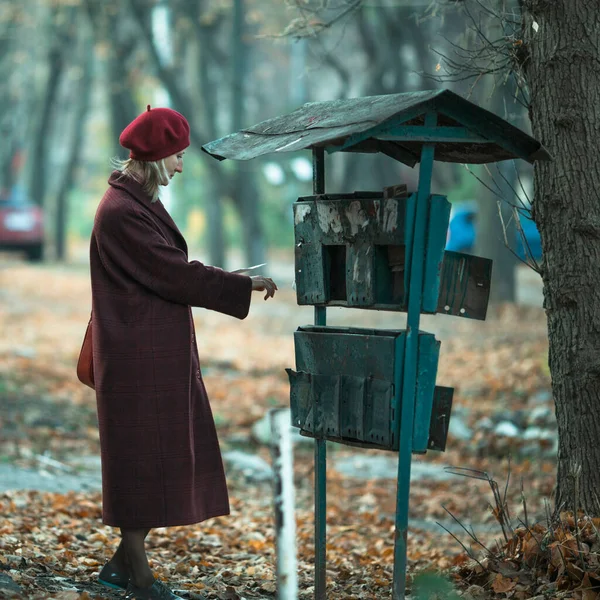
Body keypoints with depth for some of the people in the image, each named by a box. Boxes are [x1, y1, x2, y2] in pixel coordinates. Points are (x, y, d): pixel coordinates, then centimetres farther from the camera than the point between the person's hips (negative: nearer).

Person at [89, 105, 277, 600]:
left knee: (159, 456, 14)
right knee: (141, 456, -1)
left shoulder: (139, 203, 12)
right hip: (139, 358, -10)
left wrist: (225, 279, 17)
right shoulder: (122, 213, -19)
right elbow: (175, 275, -19)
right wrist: (245, 286, -13)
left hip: (159, 354, 10)